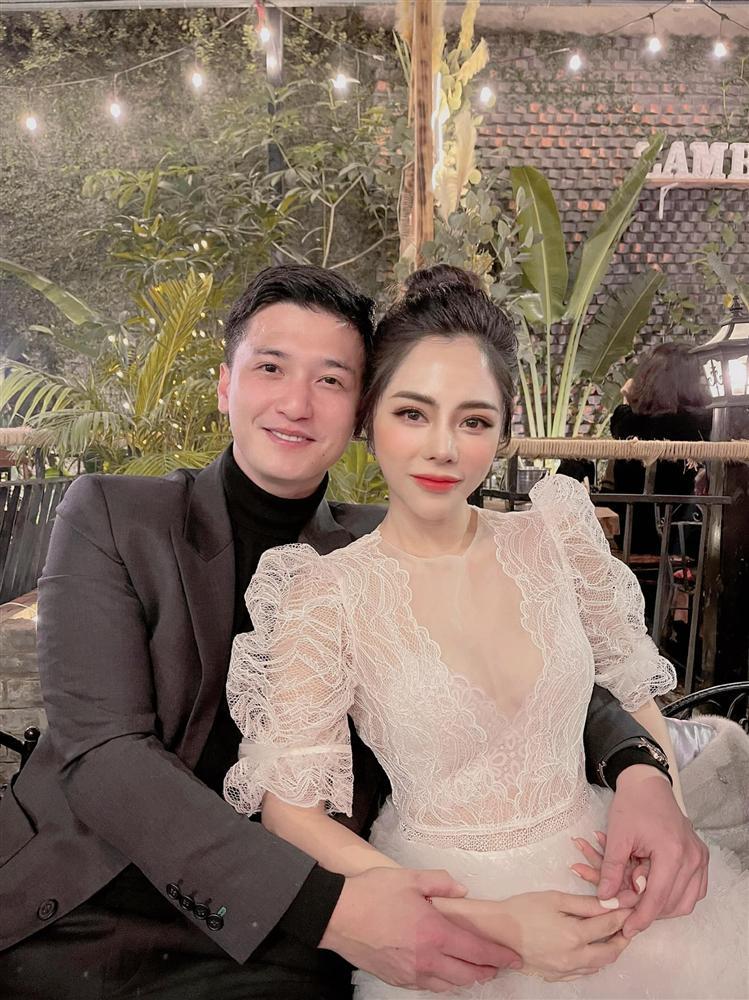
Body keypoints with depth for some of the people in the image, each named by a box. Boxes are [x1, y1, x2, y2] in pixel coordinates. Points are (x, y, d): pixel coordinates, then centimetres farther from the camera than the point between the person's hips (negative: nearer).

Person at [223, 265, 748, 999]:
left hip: (600, 882, 3)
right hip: (445, 916, -2)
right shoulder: (329, 594, -13)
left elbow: (634, 694, 9)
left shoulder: (557, 535, -3)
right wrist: (489, 922, -18)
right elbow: (289, 810, -12)